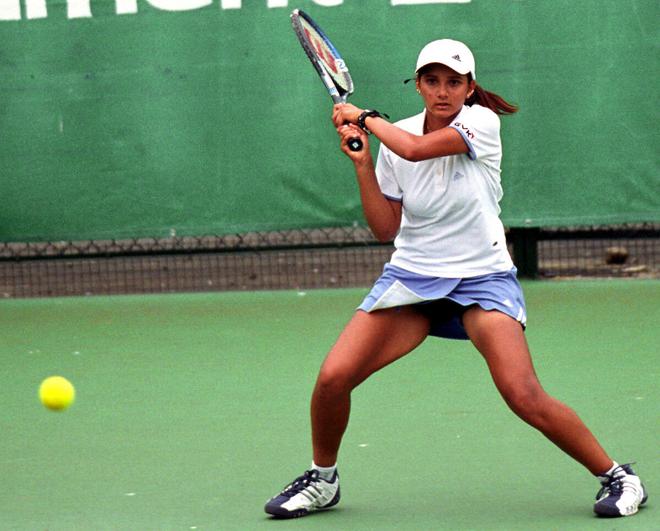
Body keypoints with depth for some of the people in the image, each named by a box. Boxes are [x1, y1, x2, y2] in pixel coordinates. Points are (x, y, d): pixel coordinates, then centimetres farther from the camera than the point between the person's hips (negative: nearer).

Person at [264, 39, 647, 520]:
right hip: (412, 276, 4)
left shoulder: (481, 122, -11)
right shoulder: (394, 141, 2)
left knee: (525, 397, -20)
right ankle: (322, 480, 15)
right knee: (332, 378, -11)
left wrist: (365, 116, -9)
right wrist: (363, 164, -4)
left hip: (482, 277, -4)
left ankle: (617, 476, -1)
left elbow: (415, 148, -26)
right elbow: (385, 230, 6)